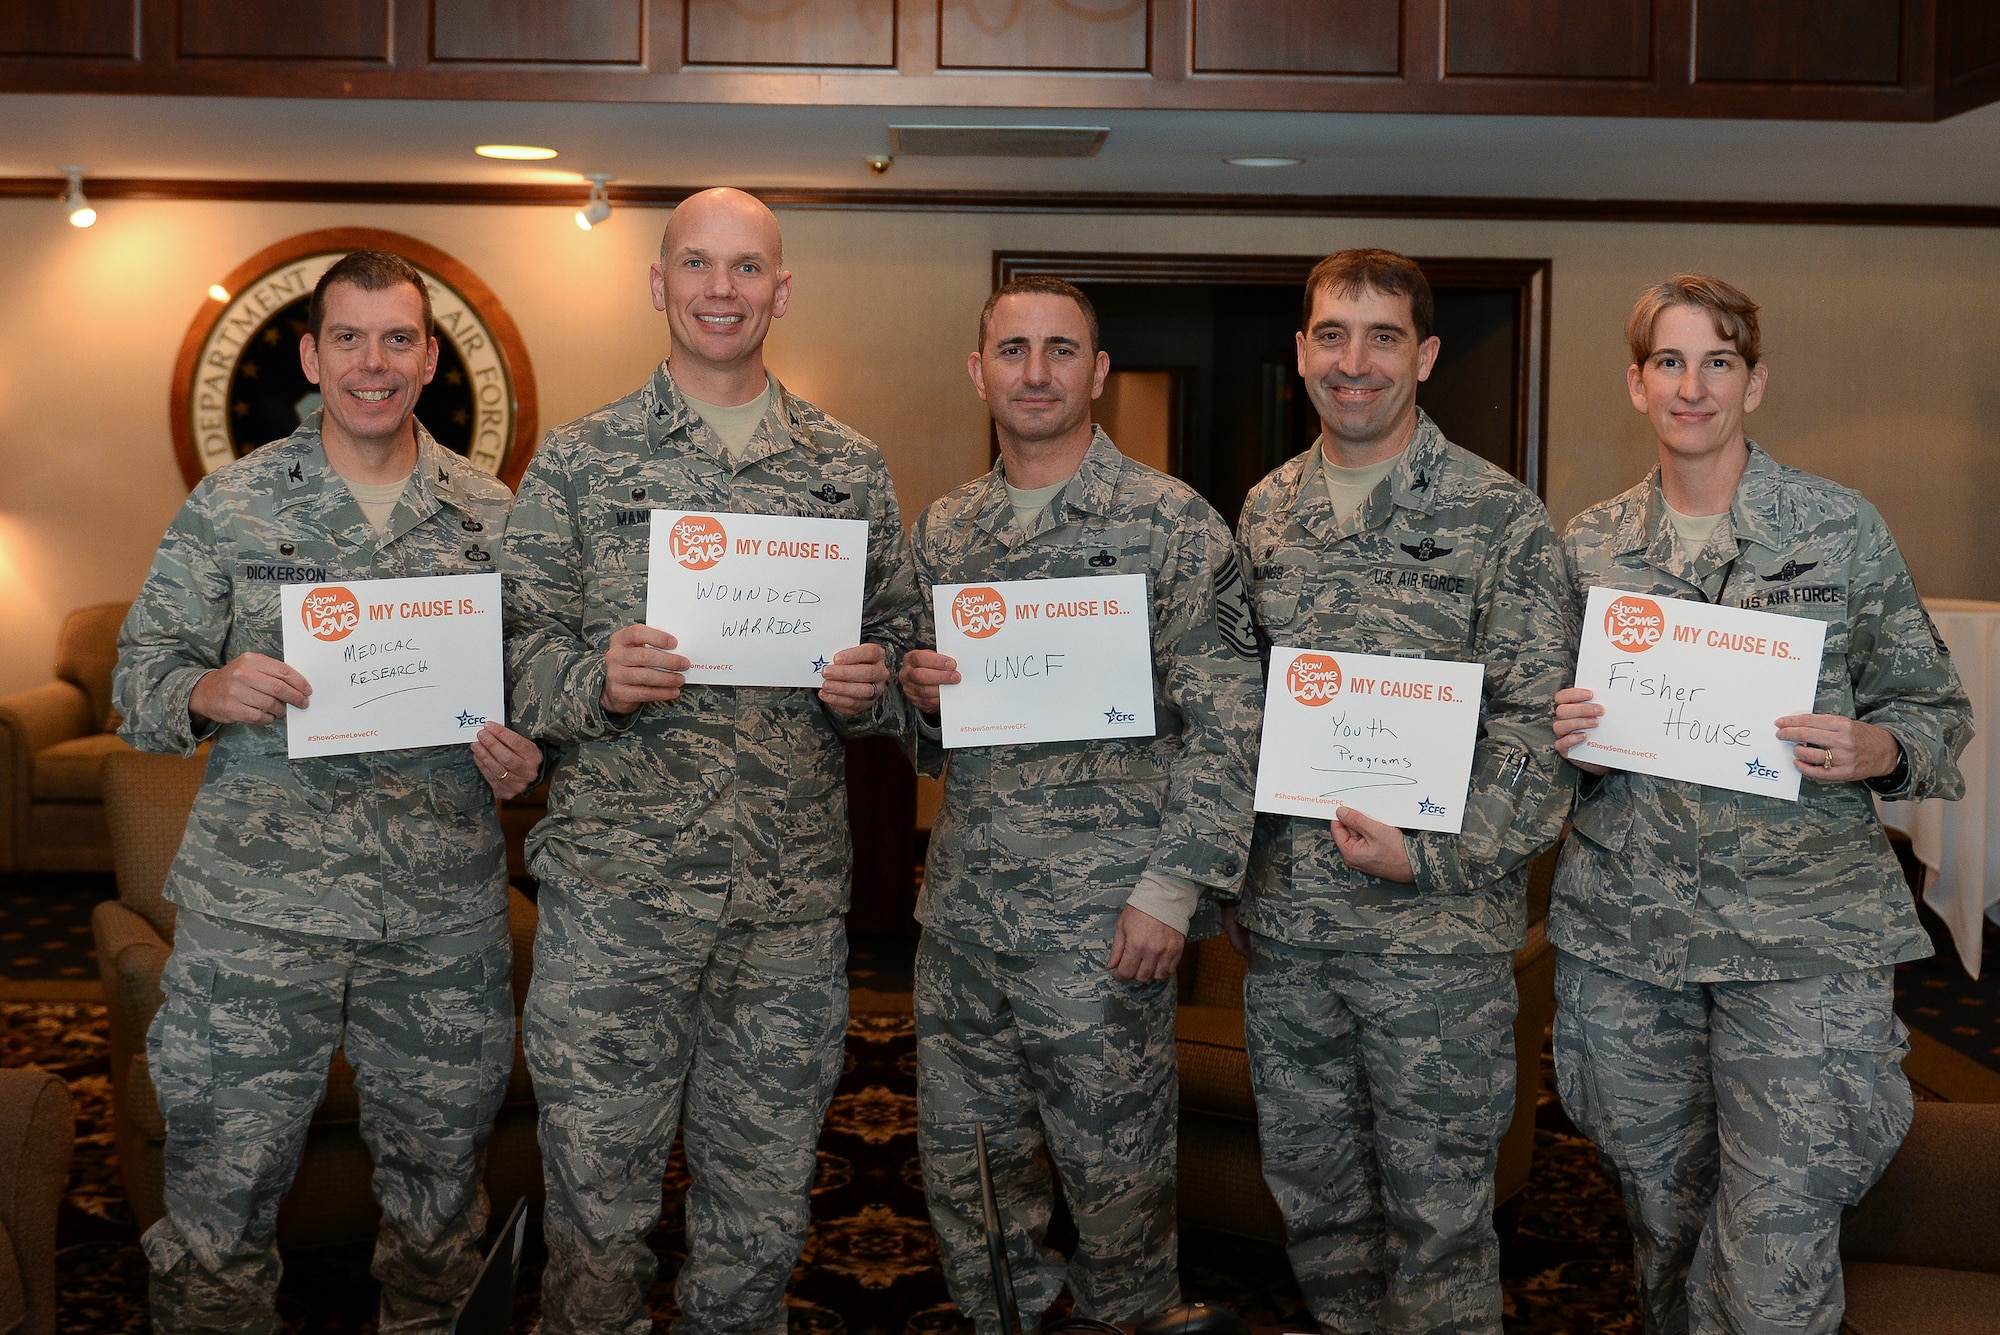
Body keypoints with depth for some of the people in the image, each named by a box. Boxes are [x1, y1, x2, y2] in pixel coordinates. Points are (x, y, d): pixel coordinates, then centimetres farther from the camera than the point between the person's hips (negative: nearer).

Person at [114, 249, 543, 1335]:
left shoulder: (491, 515, 6)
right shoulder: (230, 503, 3)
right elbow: (140, 673, 3)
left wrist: (522, 753, -9)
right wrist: (206, 693, -18)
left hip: (446, 913, 2)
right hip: (255, 910, -1)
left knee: (440, 1180, 14)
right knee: (220, 1189, 5)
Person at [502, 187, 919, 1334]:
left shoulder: (852, 470, 9)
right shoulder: (578, 461, 3)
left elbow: (899, 643, 13)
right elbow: (519, 650, 2)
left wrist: (868, 690, -9)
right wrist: (598, 682, -18)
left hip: (794, 902, 2)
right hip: (614, 893, -1)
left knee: (761, 1220, 14)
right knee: (599, 1204, 8)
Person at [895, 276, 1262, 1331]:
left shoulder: (1172, 523, -6)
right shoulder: (944, 530, 10)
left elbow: (1226, 723, -10)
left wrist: (1171, 888, -15)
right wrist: (920, 696, -4)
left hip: (1101, 923, -5)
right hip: (960, 913, 5)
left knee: (1113, 1171, 8)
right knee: (968, 1171, 15)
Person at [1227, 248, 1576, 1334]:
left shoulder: (1498, 518, -6)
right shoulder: (1266, 511, 8)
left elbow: (1538, 718, -9)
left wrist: (1432, 856, -18)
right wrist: (1233, 883, 11)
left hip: (1437, 930, -4)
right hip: (1284, 927, 5)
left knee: (1438, 1208, 6)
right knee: (1312, 1190, 17)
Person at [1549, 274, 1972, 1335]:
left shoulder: (1842, 528, 1)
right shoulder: (1589, 543, 9)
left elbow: (1934, 708, 6)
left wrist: (1876, 750, -15)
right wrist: (1566, 736, -3)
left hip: (1801, 927, -3)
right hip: (1625, 925, 3)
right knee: (1659, 1211, 14)